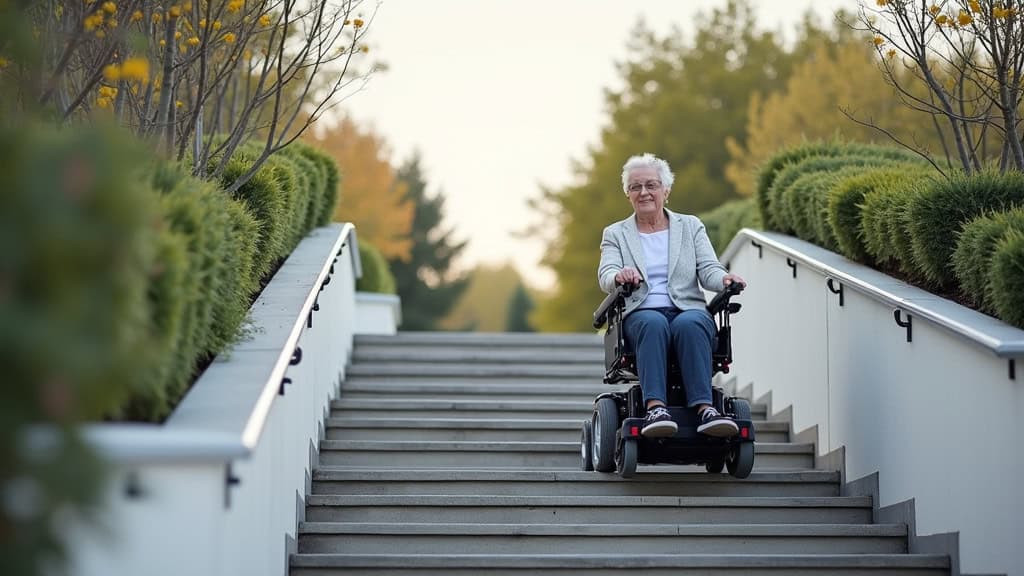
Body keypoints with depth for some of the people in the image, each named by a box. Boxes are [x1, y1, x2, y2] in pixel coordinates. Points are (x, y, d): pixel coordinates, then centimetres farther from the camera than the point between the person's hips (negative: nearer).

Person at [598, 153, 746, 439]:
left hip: (689, 310, 1)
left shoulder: (691, 226, 19)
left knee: (689, 324, -36)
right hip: (641, 314, -1)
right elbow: (605, 275, -1)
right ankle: (655, 408, -53)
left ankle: (704, 408, -50)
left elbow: (708, 270, 6)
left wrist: (725, 279, -19)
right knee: (654, 323, -37)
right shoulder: (615, 234, 17)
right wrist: (619, 276, -27)